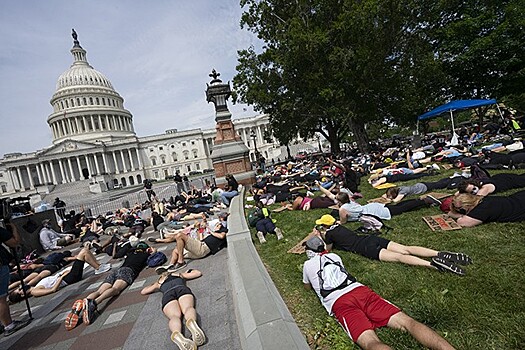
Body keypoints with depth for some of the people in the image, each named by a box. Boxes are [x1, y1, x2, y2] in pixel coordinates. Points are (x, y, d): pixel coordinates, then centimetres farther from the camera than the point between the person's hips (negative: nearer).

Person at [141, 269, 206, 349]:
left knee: (174, 315, -24)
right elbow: (199, 273, 45)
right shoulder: (180, 275, 40)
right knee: (188, 308, -24)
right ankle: (192, 322, -60)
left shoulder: (159, 282, 40)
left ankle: (177, 334, -57)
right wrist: (188, 272, 63)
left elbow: (143, 292, 51)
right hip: (181, 289, 0)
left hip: (167, 294, 0)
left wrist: (154, 285, 66)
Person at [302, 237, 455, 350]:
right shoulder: (334, 256, 29)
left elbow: (308, 287, 36)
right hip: (360, 290, 5)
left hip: (339, 303, -5)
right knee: (407, 322, -7)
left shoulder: (308, 265, 18)